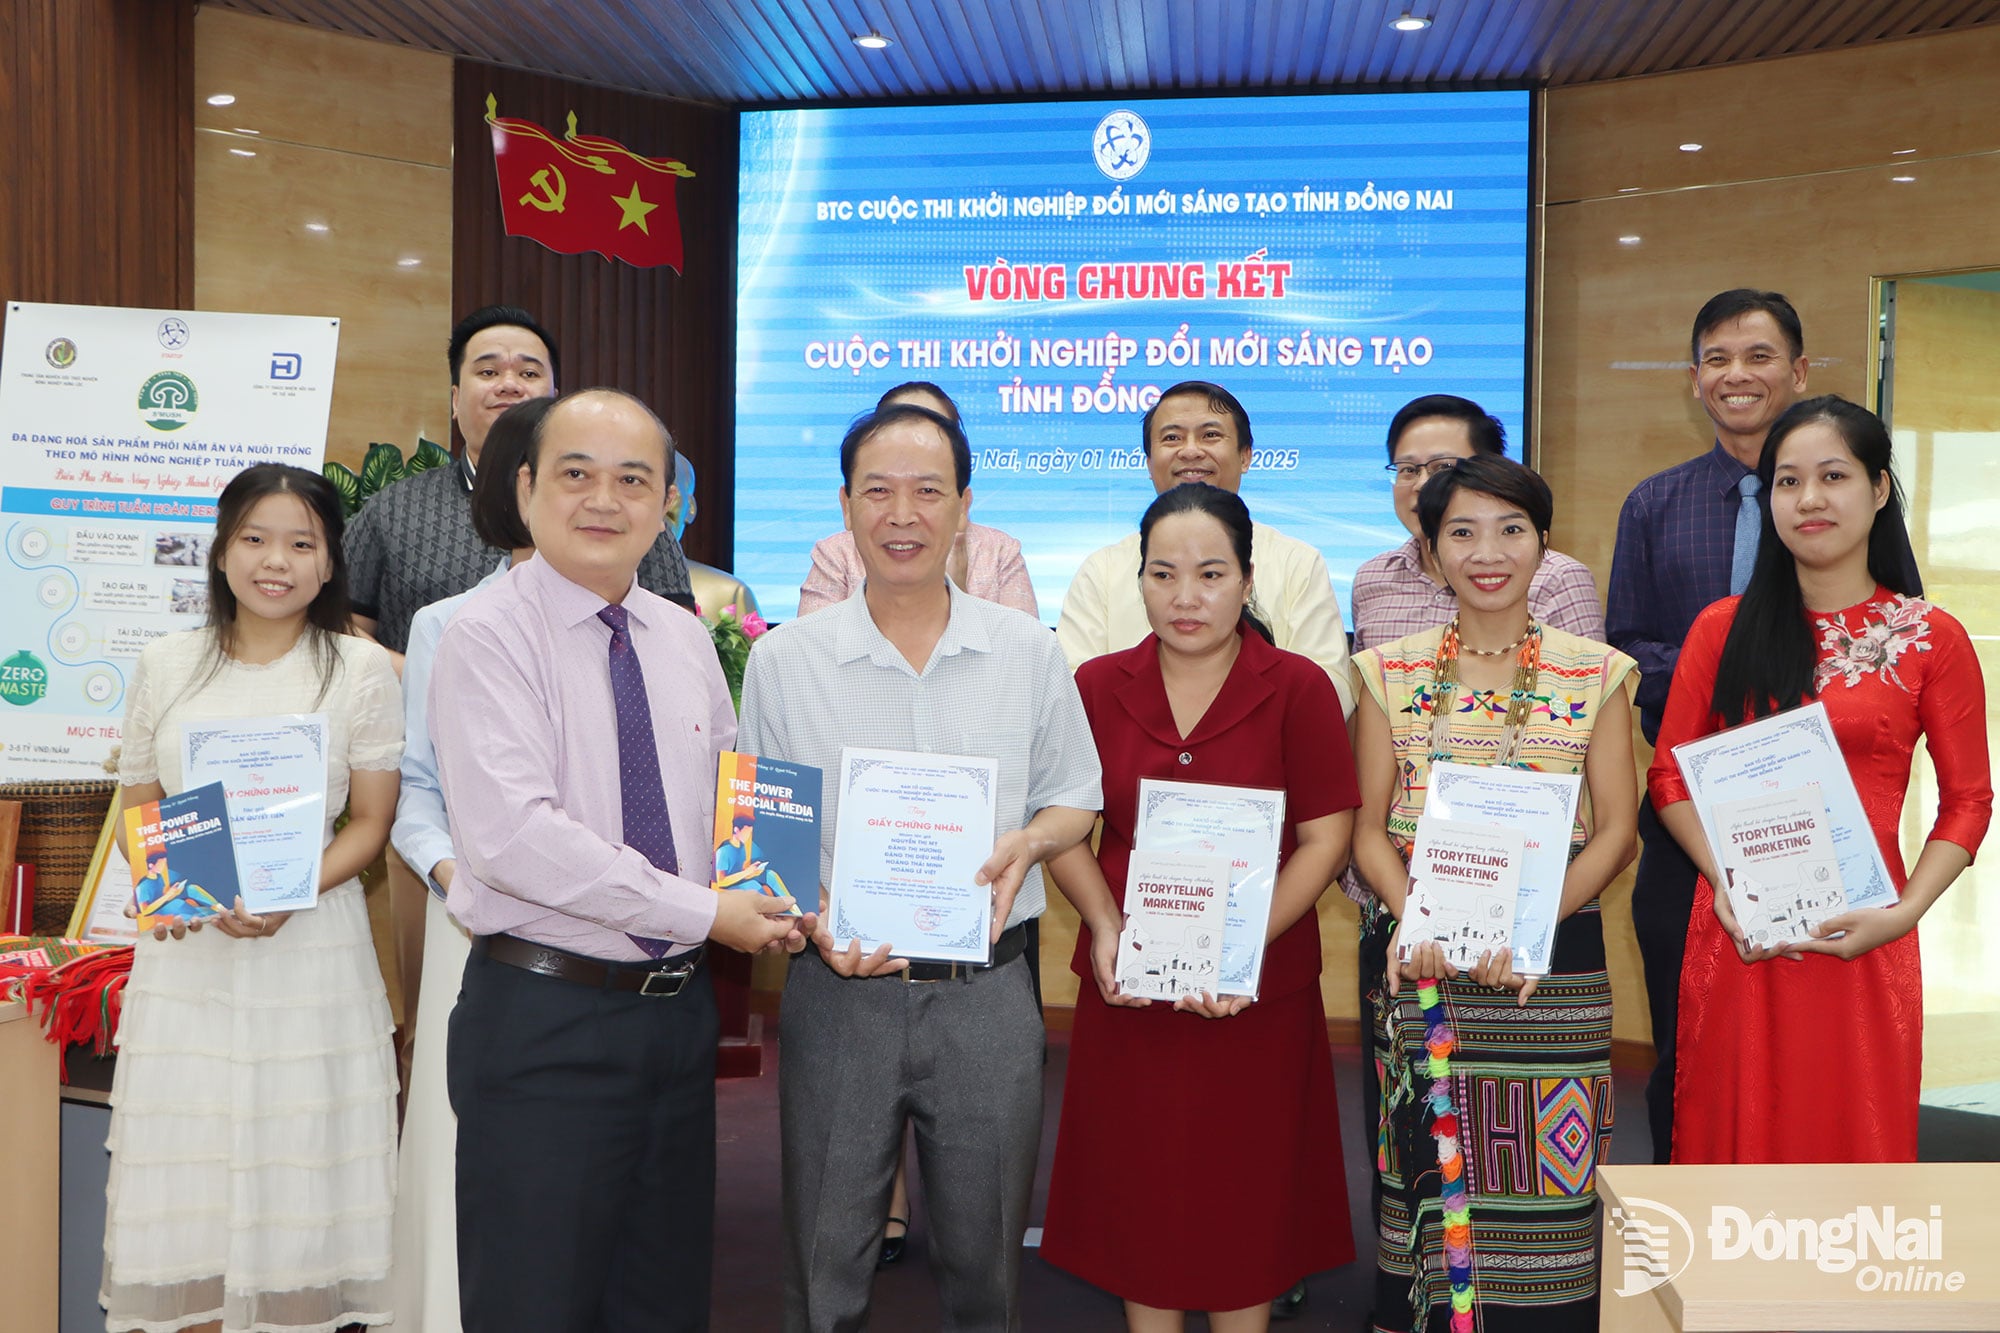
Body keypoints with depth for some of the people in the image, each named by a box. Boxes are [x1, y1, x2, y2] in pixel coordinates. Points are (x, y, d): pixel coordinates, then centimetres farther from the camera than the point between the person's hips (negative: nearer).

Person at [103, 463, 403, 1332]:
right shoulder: (166, 666, 7)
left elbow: (371, 822, -1)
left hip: (310, 944, -2)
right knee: (188, 1177, 7)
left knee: (299, 1167, 3)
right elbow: (137, 806, 13)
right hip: (184, 947, 2)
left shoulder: (361, 670, 0)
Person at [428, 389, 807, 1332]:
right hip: (544, 1017, -6)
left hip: (679, 1007, 6)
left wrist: (765, 902, -4)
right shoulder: (489, 636, -11)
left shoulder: (686, 639, 9)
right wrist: (701, 912, -19)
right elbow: (511, 834, -23)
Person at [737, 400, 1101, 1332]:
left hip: (987, 995, 1)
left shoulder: (1028, 651, 2)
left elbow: (1075, 800, 10)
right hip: (839, 991, 0)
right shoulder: (783, 659, -1)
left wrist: (1026, 843, -12)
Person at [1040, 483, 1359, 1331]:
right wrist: (1104, 925, -11)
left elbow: (1326, 835, -6)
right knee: (1138, 1190, 11)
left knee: (1245, 1194, 10)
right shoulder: (1097, 687, 3)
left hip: (1259, 996, -2)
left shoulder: (1298, 688, -4)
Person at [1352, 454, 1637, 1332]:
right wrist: (1411, 916, -14)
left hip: (1553, 960, -1)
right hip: (1423, 962, 1)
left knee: (1547, 1176, 1)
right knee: (1429, 1166, 5)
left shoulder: (1595, 674, 3)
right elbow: (1369, 826, 5)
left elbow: (1614, 831, 0)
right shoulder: (1392, 673, 6)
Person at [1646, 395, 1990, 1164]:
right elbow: (1669, 776, 4)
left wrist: (1903, 913, -12)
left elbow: (1967, 802, 1)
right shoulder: (1723, 628, 3)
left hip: (1859, 943, -1)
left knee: (1853, 1135, 9)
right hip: (1736, 936, 1)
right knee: (1736, 1131, 11)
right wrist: (1727, 882, -10)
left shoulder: (1931, 639, -1)